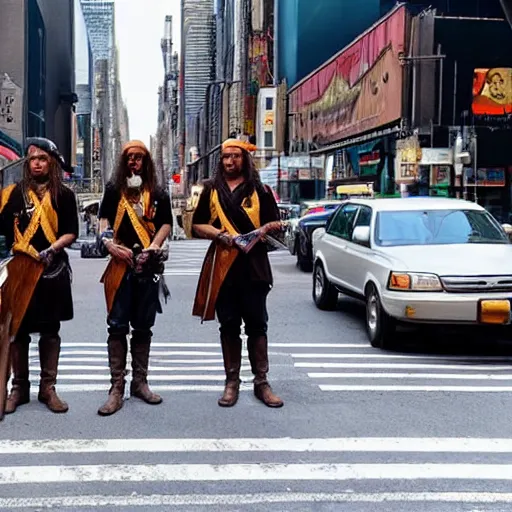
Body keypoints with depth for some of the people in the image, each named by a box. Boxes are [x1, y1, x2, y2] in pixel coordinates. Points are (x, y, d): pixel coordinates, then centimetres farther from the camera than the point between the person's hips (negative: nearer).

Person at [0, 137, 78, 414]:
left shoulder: (63, 195, 5)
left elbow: (71, 233, 1)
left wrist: (53, 248, -15)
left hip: (53, 269, 0)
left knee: (50, 329, 7)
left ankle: (48, 388, 15)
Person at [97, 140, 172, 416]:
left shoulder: (158, 193, 11)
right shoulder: (113, 189, 10)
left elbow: (166, 224, 5)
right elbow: (104, 219, 5)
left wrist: (152, 249, -10)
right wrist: (110, 244, -13)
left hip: (148, 266, 1)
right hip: (120, 264, -1)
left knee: (143, 326, 8)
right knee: (117, 325, -5)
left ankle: (140, 382, 17)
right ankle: (117, 387, -2)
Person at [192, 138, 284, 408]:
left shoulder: (260, 191, 9)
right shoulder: (211, 191, 13)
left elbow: (274, 224, 7)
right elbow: (198, 225, 11)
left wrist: (269, 228, -16)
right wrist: (220, 235, -7)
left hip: (254, 266, -1)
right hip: (222, 266, 1)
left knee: (257, 325, 1)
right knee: (229, 326, 6)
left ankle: (261, 382, 8)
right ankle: (232, 381, 14)